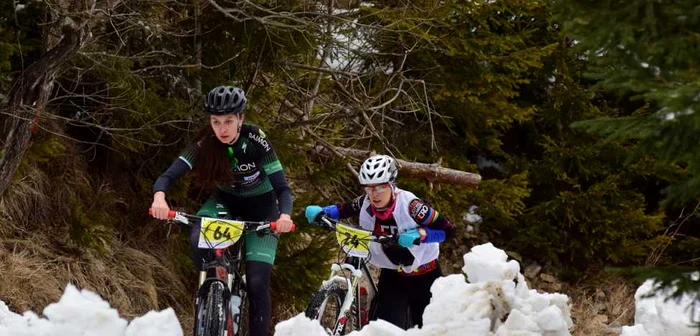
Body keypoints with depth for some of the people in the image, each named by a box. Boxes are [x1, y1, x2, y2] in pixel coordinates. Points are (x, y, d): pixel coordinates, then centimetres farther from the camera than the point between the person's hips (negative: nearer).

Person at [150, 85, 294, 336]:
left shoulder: (256, 141, -27)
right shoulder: (205, 145, -21)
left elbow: (282, 188, -28)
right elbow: (169, 176, -28)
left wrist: (285, 215, -50)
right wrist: (159, 197, -51)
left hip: (261, 209, -2)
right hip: (226, 203, 2)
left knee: (257, 282, -14)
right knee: (198, 239, -30)